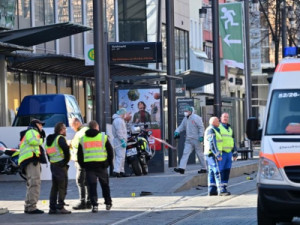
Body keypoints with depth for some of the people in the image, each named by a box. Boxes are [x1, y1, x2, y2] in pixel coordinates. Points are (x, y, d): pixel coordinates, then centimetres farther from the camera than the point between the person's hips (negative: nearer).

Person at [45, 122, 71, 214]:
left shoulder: (49, 139, 17)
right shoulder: (60, 138, -11)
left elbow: (48, 152, 18)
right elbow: (65, 148, -27)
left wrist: (51, 161, 13)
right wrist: (66, 159, -15)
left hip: (52, 165, 8)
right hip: (61, 164, -8)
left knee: (54, 187, 12)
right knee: (62, 186, -5)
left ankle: (52, 208, 12)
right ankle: (60, 207, -9)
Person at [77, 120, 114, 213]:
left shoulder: (82, 139, 9)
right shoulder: (103, 137, 3)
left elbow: (79, 154, 9)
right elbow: (110, 151, 3)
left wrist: (82, 165, 16)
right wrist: (109, 162, 12)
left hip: (88, 165, 1)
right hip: (101, 164, -1)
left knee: (92, 185, 1)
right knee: (105, 184, 14)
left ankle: (94, 205, -8)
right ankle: (108, 203, 20)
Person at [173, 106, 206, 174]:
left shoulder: (196, 118, -10)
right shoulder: (185, 119, 14)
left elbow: (201, 127, -12)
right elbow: (181, 126, 19)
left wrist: (201, 136, -19)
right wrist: (177, 131, 0)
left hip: (196, 139, -7)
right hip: (188, 140, 7)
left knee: (200, 154, 3)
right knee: (185, 153, -5)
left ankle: (203, 168, 15)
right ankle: (182, 168, -13)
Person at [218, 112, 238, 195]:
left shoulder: (229, 129, 21)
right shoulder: (218, 128, -2)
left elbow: (233, 142, 25)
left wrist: (235, 153, 19)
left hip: (229, 153, 7)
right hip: (221, 153, -7)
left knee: (227, 171, 5)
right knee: (221, 171, -8)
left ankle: (224, 187, 9)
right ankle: (220, 187, -7)